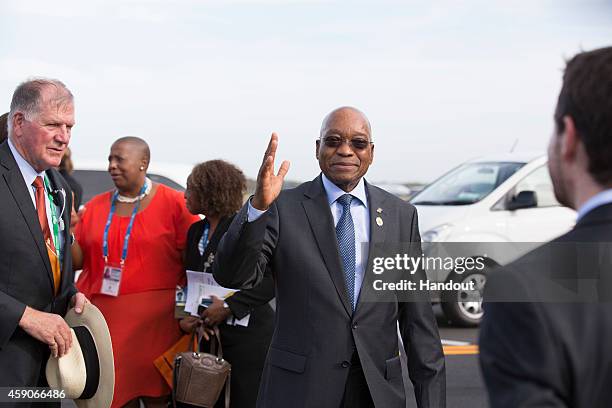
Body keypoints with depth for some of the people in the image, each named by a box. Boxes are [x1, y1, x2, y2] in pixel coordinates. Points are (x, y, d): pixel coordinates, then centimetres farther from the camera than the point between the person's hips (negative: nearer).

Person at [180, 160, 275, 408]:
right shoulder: (195, 231, 14)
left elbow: (272, 280, -16)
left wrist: (229, 306, -20)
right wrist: (184, 315, 1)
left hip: (248, 334, -7)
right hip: (209, 335, 7)